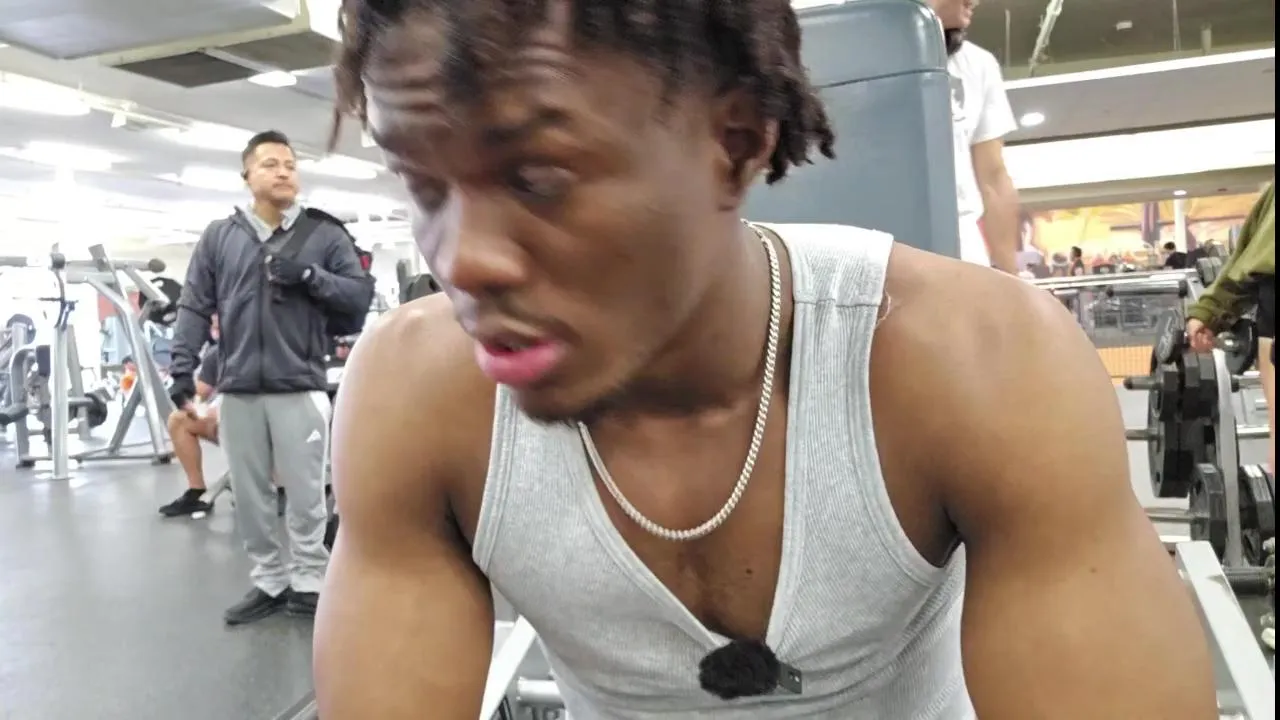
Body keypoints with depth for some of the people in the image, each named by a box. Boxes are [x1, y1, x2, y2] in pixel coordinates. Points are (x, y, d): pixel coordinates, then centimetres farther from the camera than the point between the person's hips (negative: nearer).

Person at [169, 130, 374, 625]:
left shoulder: (325, 234, 5)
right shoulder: (219, 237, 10)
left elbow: (361, 294, 0)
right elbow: (194, 307, 8)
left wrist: (310, 276, -14)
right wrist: (183, 369, 0)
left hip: (300, 387, -2)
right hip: (238, 390, 3)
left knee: (305, 494, 3)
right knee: (249, 495, 11)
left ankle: (309, 583, 17)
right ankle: (269, 580, 25)